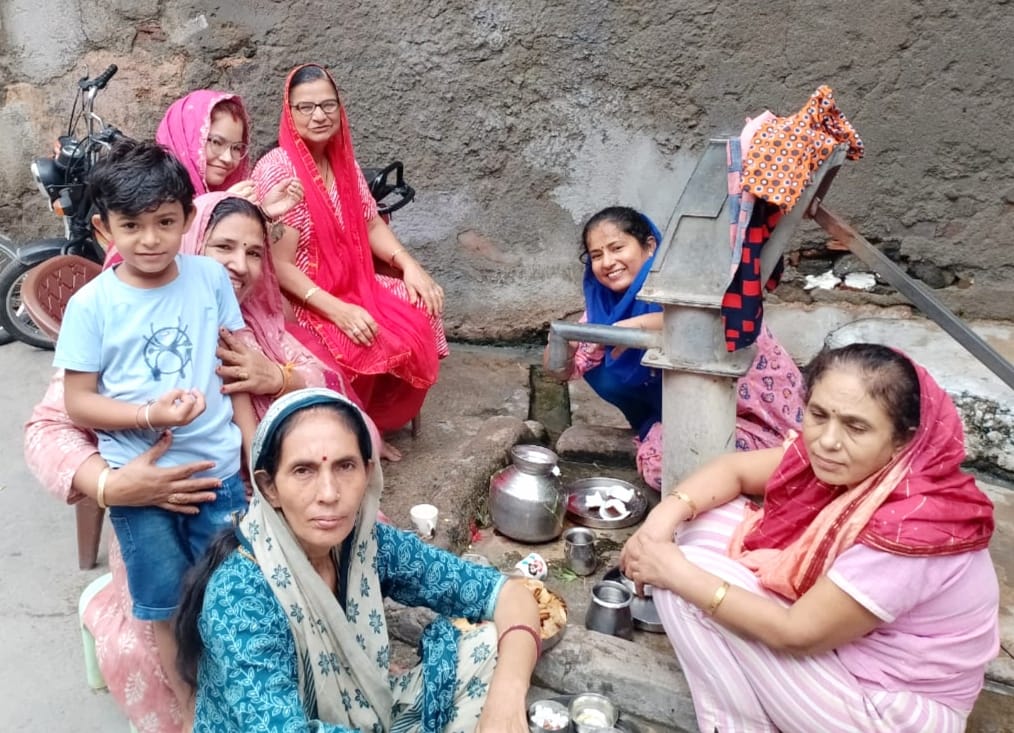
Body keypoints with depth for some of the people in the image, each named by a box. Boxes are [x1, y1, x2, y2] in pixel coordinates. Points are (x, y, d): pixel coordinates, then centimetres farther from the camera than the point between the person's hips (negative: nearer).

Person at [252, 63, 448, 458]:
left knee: (420, 318, -11)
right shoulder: (277, 170, -17)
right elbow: (279, 265, -20)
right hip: (297, 302, -7)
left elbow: (371, 225, 11)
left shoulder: (343, 161, 5)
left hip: (351, 287, 7)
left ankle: (372, 426, 4)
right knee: (366, 345, -29)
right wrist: (336, 310, -30)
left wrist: (410, 265, -7)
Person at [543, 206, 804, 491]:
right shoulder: (607, 301, -5)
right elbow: (563, 370, -5)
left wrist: (641, 324, -49)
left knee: (661, 460, -25)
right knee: (607, 379, -7)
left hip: (760, 410, -7)